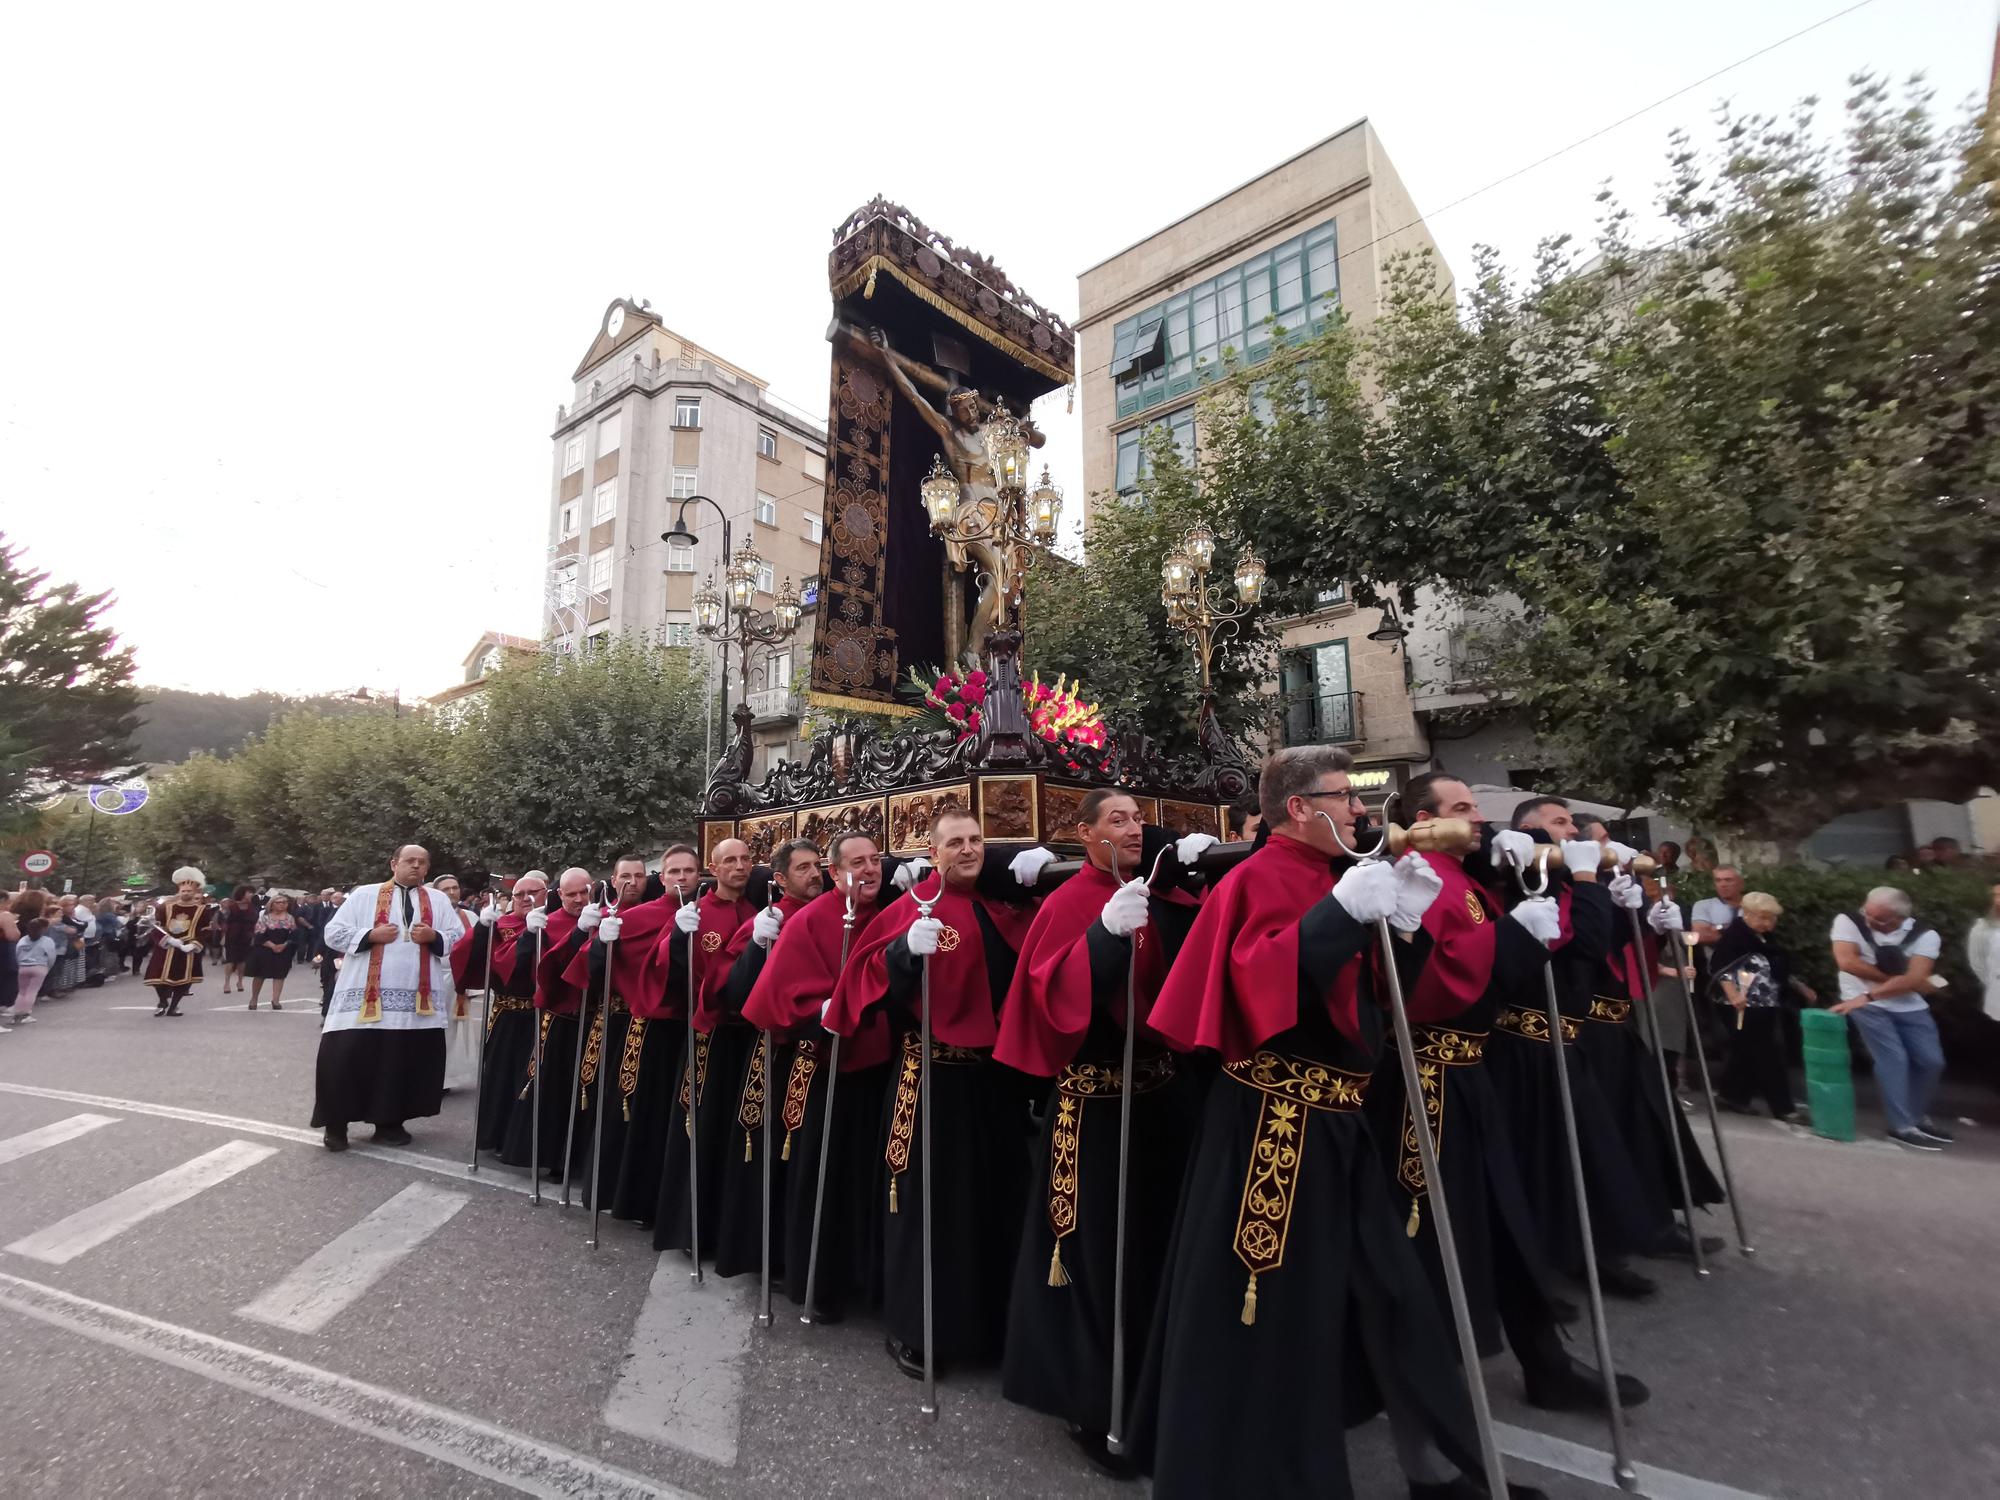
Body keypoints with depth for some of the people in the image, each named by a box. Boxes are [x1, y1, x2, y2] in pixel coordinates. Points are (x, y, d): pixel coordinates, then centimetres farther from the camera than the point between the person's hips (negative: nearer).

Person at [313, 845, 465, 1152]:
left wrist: (434, 937, -11)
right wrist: (370, 935, -10)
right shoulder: (364, 895, 8)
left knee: (405, 1062, 5)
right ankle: (336, 1123, 15)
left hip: (418, 1000, 2)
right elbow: (333, 933, 5)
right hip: (366, 996, -1)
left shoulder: (439, 901, 12)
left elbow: (459, 941, 8)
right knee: (348, 1059, -2)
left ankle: (390, 1122, 19)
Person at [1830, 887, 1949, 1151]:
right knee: (1893, 1058, -12)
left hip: (1910, 1008, 4)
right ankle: (1903, 1127, -2)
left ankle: (1917, 1116, 32)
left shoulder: (1924, 936, -9)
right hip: (1868, 1005, -4)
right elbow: (1846, 961, -22)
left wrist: (1868, 995, -27)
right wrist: (1893, 978, -15)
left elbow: (1915, 979, -20)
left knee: (1932, 1061, 8)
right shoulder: (1848, 921, -13)